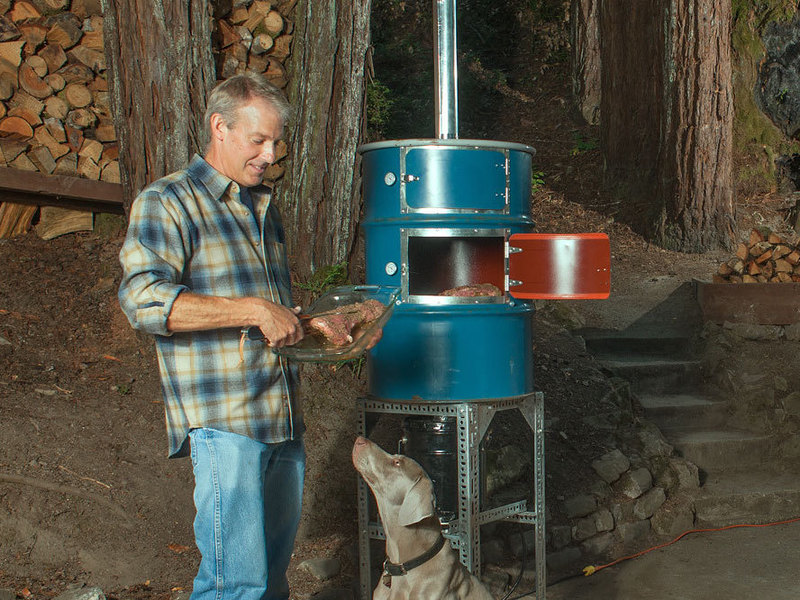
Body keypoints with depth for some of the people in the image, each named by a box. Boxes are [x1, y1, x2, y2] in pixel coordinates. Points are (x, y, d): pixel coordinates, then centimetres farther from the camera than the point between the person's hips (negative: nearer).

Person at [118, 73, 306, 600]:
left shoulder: (265, 209, 21)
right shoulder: (168, 204, -3)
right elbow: (144, 298, -19)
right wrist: (255, 310, -22)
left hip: (284, 420, 8)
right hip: (223, 423, -7)